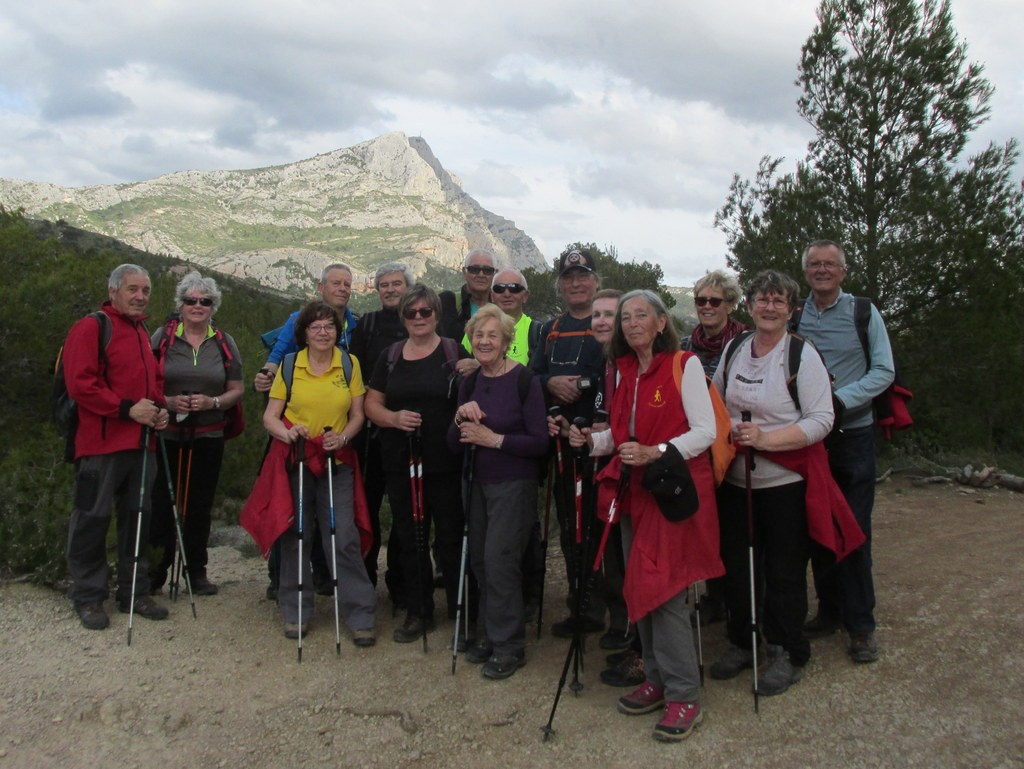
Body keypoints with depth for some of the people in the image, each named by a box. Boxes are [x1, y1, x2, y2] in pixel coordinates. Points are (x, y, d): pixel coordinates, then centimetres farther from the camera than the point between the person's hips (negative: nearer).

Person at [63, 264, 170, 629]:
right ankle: (87, 597, 13)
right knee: (92, 518, 0)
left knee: (138, 516, 12)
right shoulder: (90, 328, -7)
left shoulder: (143, 332, 18)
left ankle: (134, 593, 24)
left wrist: (160, 408, 6)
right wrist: (127, 409, -20)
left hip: (141, 443, 8)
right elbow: (80, 383, -16)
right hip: (102, 444, -8)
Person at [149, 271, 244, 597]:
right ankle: (154, 573, 11)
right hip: (167, 435, -2)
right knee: (161, 504, -3)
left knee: (200, 506, 9)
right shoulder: (163, 337, 2)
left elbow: (236, 390, 8)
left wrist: (212, 402, -11)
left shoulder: (224, 343, 8)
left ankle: (197, 572, 21)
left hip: (208, 438, 2)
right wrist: (168, 401, -16)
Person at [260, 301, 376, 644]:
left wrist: (343, 437, -13)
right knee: (293, 536, 7)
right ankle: (295, 612, 23)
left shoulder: (350, 365, 4)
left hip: (336, 462, 0)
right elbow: (270, 416, 2)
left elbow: (357, 415, 6)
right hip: (293, 461, 1)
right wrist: (287, 433, -19)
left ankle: (360, 616, 3)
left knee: (344, 538, -6)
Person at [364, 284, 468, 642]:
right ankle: (418, 612, 24)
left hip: (446, 464, -4)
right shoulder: (390, 356, 10)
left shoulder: (455, 353, 0)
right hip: (400, 464, 4)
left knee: (450, 539, 0)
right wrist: (394, 417, -10)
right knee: (409, 539, 11)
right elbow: (371, 404, 10)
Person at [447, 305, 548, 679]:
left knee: (499, 560, -8)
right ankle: (489, 635, 27)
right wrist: (460, 418, -14)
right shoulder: (470, 383, 6)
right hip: (478, 483, 6)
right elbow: (454, 445, 5)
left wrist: (493, 438, -20)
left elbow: (539, 443, -15)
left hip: (514, 484, -6)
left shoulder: (524, 380, -12)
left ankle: (509, 647, 8)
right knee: (480, 559, 9)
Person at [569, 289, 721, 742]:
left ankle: (684, 696, 2)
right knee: (639, 588, 10)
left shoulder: (685, 365, -7)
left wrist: (655, 453, -23)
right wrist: (592, 441, 0)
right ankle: (657, 680, 24)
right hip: (634, 492, 7)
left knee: (664, 590, -10)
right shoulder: (624, 371, 13)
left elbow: (706, 431, -12)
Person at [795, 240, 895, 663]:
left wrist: (840, 399, -17)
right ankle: (829, 609, 23)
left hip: (852, 434, -3)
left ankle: (860, 624, 8)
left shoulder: (863, 313, 0)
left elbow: (884, 371, -4)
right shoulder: (794, 316, 6)